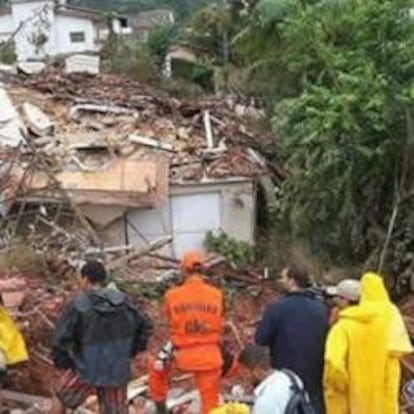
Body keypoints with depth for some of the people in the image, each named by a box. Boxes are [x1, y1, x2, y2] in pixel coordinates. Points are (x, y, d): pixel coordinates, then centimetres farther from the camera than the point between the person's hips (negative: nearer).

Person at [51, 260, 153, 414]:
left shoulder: (78, 306, -17)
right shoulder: (123, 302, -3)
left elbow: (60, 339, -18)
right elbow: (145, 326, 4)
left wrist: (62, 362, 0)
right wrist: (130, 352, 11)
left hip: (87, 371, -3)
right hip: (117, 372, 4)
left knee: (61, 397, 25)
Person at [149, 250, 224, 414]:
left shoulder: (172, 296, -10)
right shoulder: (216, 295, -7)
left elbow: (171, 323, 4)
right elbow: (218, 326, 4)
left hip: (183, 355, 0)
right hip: (209, 356, 0)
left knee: (157, 368, 30)